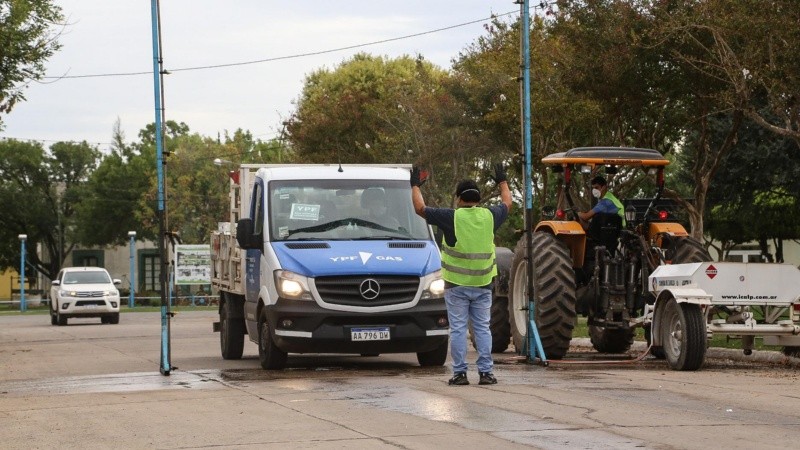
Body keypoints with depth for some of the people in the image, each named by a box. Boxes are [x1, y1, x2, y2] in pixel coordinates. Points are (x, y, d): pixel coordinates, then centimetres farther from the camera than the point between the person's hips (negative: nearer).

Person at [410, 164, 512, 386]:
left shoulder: (451, 217, -10)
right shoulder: (489, 216, 1)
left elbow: (420, 208, -2)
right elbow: (507, 203, 22)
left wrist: (415, 186, 15)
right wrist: (502, 181, 40)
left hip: (457, 285, -3)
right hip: (483, 284, 3)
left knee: (458, 329, 1)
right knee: (482, 328, 7)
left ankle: (460, 373, 0)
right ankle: (485, 372, 5)